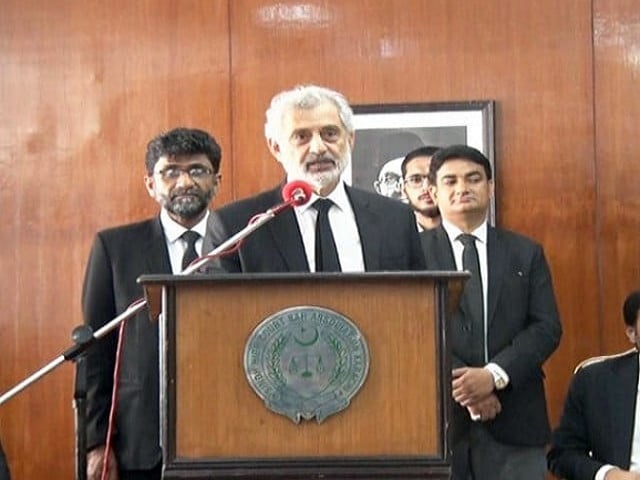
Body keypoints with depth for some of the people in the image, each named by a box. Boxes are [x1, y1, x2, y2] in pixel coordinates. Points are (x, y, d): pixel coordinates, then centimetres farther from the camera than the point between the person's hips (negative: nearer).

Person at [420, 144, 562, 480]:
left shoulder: (526, 253, 12)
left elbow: (547, 327, 4)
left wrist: (494, 375, -11)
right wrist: (459, 388, -12)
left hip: (514, 421, 2)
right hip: (438, 413, -2)